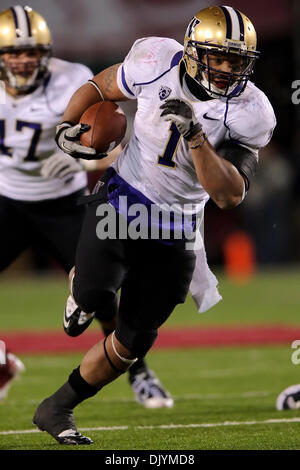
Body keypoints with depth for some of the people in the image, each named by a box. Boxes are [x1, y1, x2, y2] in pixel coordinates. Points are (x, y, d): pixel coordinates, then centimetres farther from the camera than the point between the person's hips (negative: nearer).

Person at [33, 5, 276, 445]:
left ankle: (58, 408, 24)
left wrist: (195, 134, -34)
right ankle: (83, 278, 17)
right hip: (120, 201, -1)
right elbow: (99, 86, 6)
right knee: (94, 297, -22)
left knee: (133, 341, 4)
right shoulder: (157, 63, -15)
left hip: (174, 228, 1)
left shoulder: (250, 114, -16)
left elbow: (231, 195, -24)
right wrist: (67, 124, -9)